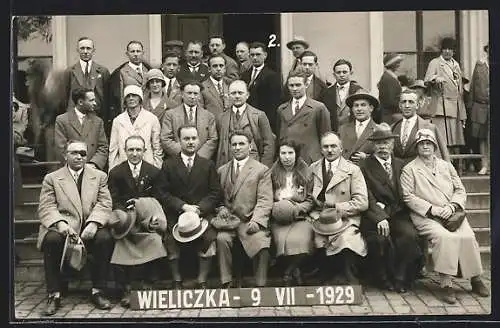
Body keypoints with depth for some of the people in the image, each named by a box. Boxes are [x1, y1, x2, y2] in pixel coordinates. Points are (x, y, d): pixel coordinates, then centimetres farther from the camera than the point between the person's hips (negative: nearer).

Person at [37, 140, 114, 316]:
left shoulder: (100, 176, 15)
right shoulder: (51, 178, 12)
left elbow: (104, 205, 3)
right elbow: (46, 208, 1)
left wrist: (93, 223, -17)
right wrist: (60, 223, -20)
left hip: (90, 228, 1)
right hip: (62, 227, -1)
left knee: (105, 238, -30)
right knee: (51, 240, -32)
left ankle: (98, 291, -16)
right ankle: (54, 294, -19)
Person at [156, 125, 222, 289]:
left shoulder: (208, 165, 13)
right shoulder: (169, 165, 11)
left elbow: (216, 193, 7)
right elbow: (163, 194, 3)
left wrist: (198, 208, -9)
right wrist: (183, 206, -11)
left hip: (202, 213, 0)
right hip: (176, 215, 0)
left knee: (209, 238, -28)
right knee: (170, 239, -28)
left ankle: (202, 281, -14)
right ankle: (176, 281, -11)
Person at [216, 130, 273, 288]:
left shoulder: (262, 170, 7)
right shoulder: (222, 171, 19)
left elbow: (265, 201, -3)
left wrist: (256, 220, -18)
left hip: (251, 221, -2)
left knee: (261, 242, -29)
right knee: (221, 238, -28)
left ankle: (260, 285, -13)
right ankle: (227, 283, -17)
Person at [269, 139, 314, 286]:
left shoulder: (305, 174, 10)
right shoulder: (272, 174, 11)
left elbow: (310, 201, 8)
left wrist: (296, 209, -9)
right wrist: (276, 208, -8)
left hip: (300, 217, 0)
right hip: (278, 219, 1)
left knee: (299, 240, -31)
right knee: (282, 240, -30)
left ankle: (288, 274, -5)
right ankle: (295, 273, -3)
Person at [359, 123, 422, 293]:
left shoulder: (400, 165, 18)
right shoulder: (365, 166, 3)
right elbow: (367, 198, -8)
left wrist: (385, 208, -4)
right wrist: (379, 217, -24)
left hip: (398, 215, 4)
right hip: (374, 216, -3)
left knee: (410, 235, -26)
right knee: (380, 239, -32)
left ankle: (400, 278, -6)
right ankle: (384, 279, -5)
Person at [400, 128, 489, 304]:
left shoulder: (446, 166, 20)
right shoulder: (409, 169, 6)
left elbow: (460, 190, 16)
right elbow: (408, 196, -3)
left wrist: (452, 206, -4)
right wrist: (432, 209, -12)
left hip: (452, 213, 4)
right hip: (426, 216, -3)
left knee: (468, 237, -24)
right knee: (444, 237, -33)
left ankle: (475, 278, -7)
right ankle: (446, 284, -27)